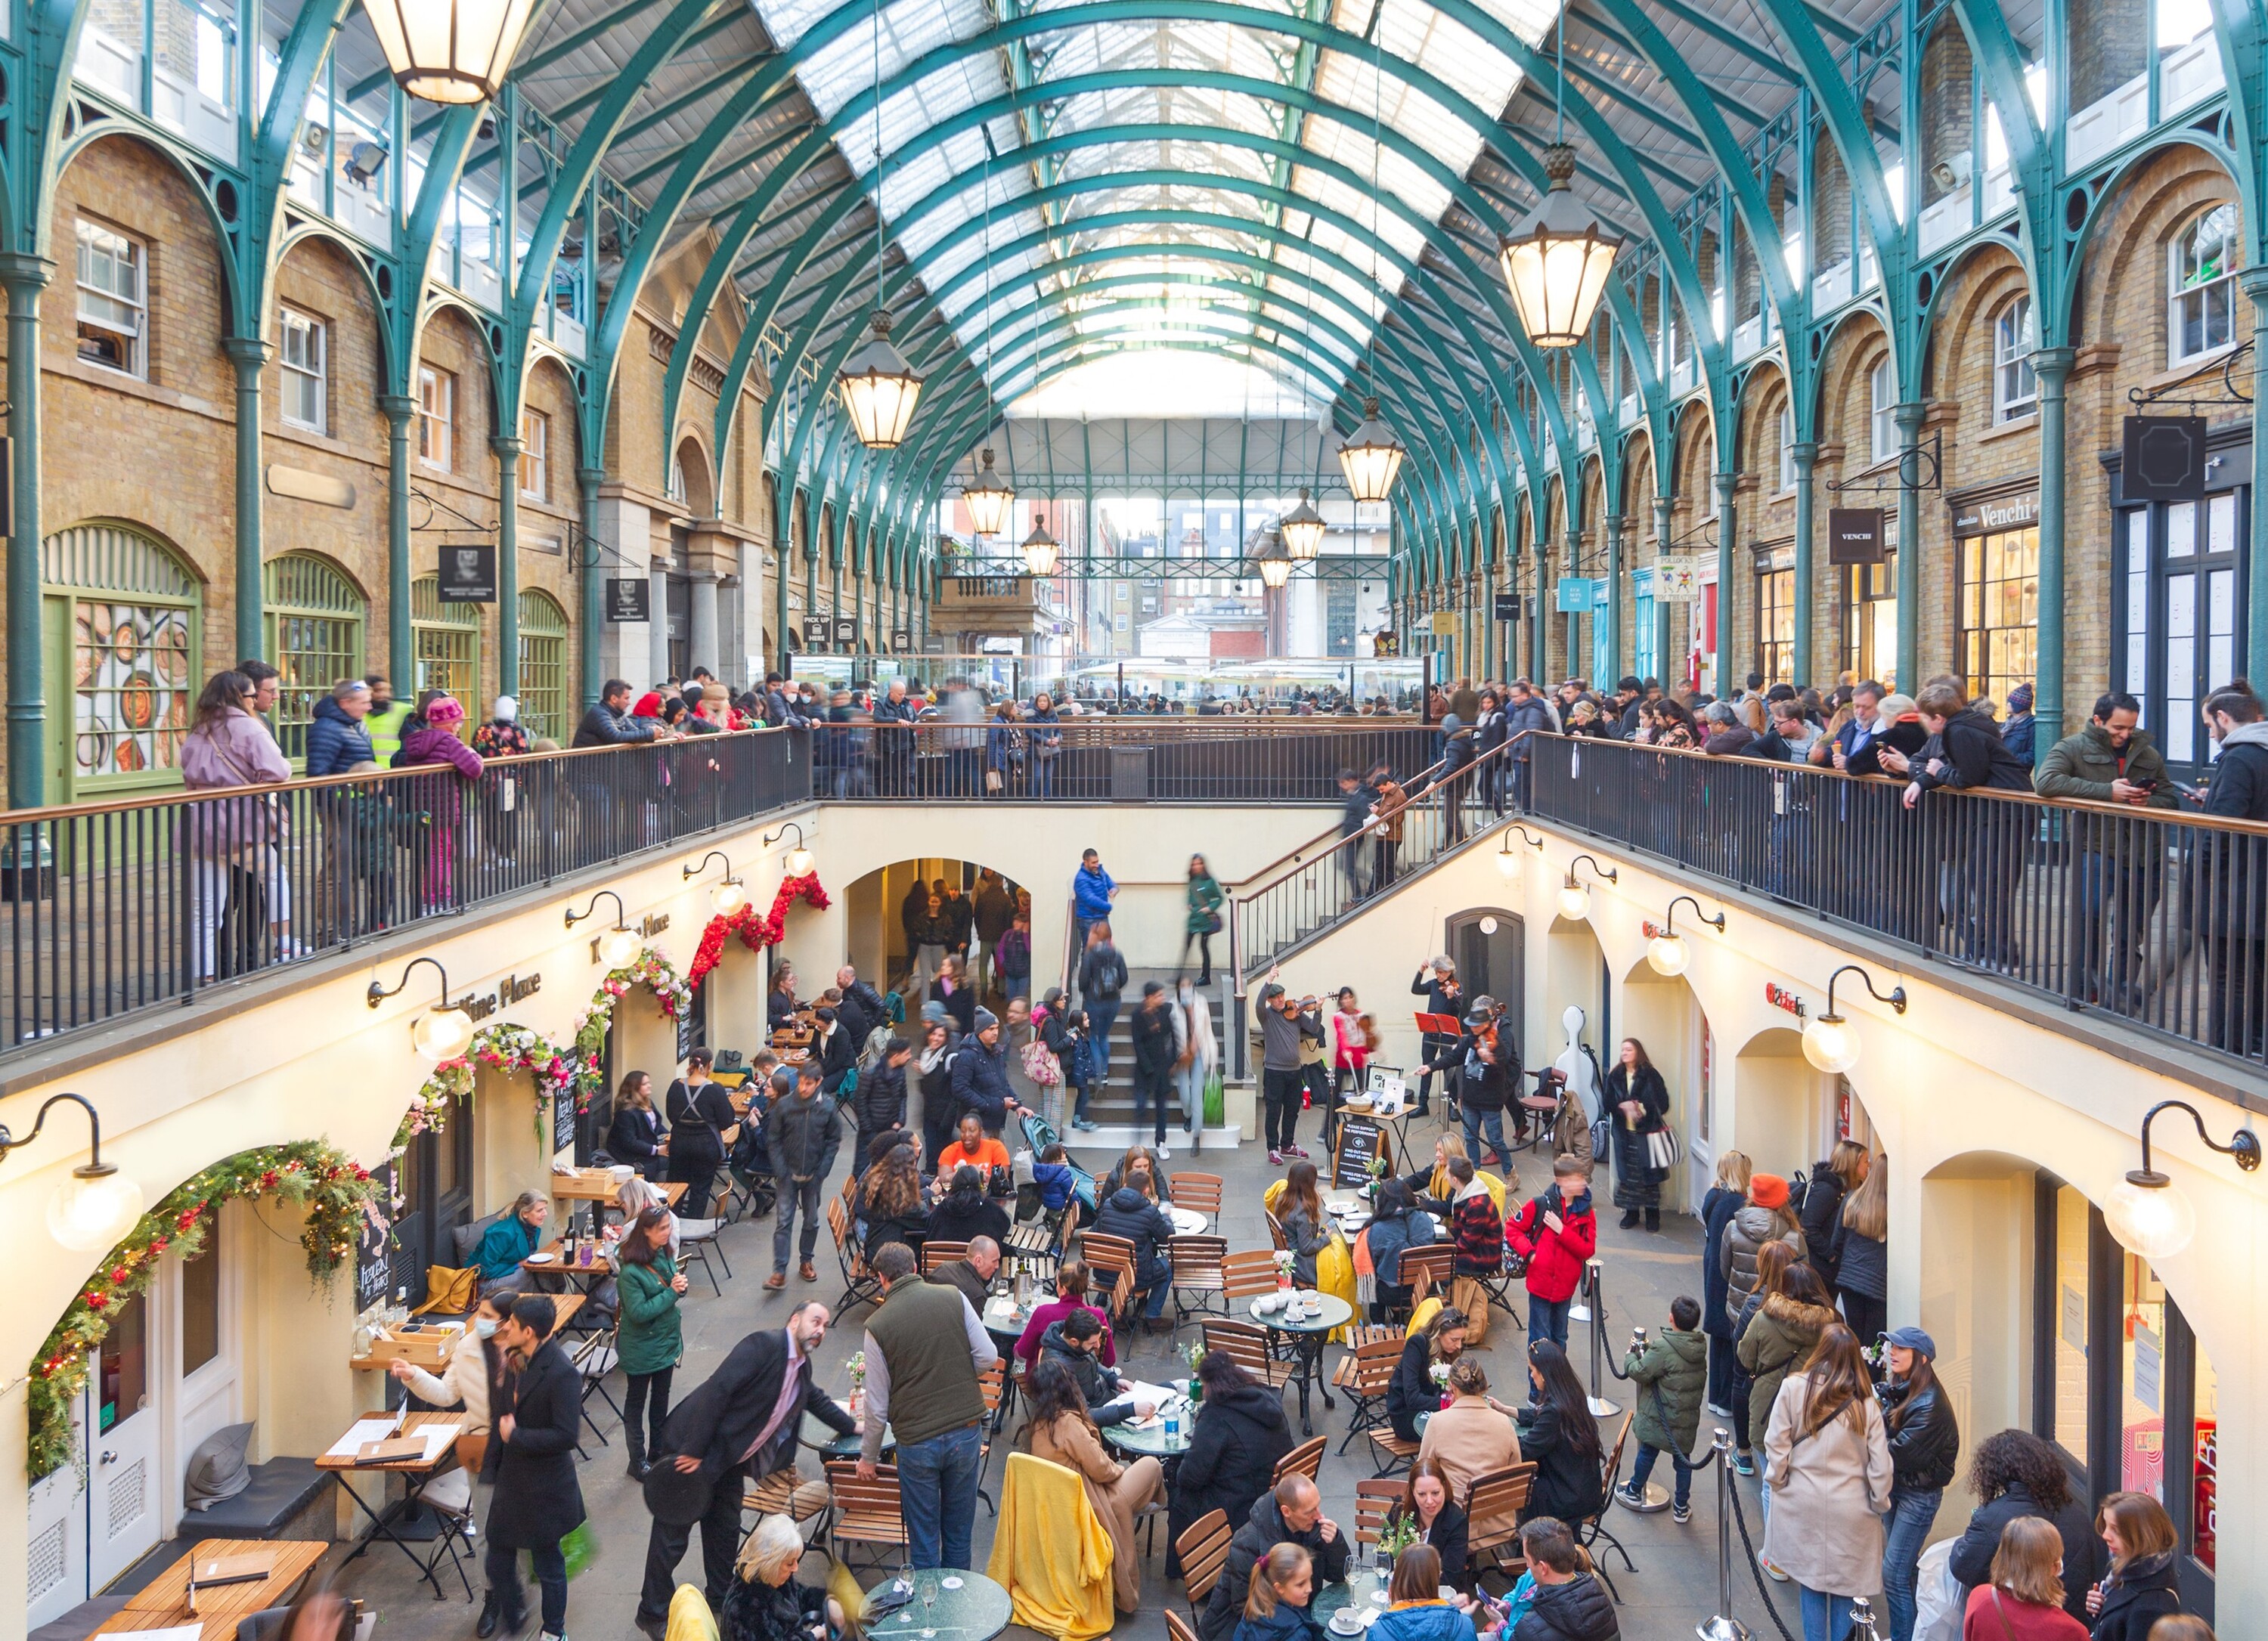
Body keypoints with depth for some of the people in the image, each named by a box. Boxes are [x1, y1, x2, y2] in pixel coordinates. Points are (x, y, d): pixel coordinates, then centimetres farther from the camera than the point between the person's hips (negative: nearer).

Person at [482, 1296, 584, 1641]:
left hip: (544, 1489, -7)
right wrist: (490, 1469, 11)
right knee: (497, 1561, 16)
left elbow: (565, 1435, -27)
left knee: (548, 1565, 11)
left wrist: (515, 1436, -21)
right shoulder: (516, 1363, 0)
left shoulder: (562, 1374, -25)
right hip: (511, 1481, 7)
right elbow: (503, 1416, 11)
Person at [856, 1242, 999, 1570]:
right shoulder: (953, 1298, -5)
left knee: (923, 1534, 13)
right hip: (966, 1431, 3)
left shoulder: (877, 1325, -8)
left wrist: (868, 1457, 9)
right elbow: (987, 1356, -5)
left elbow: (877, 1404, -4)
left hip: (917, 1441, -2)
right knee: (959, 1527, 19)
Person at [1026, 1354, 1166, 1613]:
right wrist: (1120, 1469, -2)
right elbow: (1100, 1469, -21)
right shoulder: (1068, 1422, -27)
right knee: (1151, 1465, 6)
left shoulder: (1039, 1422, -1)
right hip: (1085, 1506, -8)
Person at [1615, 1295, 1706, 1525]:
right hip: (1688, 1418, 5)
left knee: (1647, 1451, 16)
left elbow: (1640, 1372, -21)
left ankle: (1635, 1492, 35)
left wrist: (1632, 1356, 0)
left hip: (1660, 1416, -4)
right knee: (1682, 1458, 16)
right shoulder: (1700, 1346, -4)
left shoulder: (1663, 1349, -26)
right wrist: (1647, 1352, 5)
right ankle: (1681, 1507, 23)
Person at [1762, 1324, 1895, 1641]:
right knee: (1846, 1585, 12)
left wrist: (1777, 1482, 8)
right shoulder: (1866, 1402, -12)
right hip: (1850, 1509, -1)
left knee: (1810, 1581, 15)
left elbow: (1776, 1444, -7)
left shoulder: (1793, 1388, -12)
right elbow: (1880, 1463, -7)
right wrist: (1880, 1502, 8)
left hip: (1803, 1504, 1)